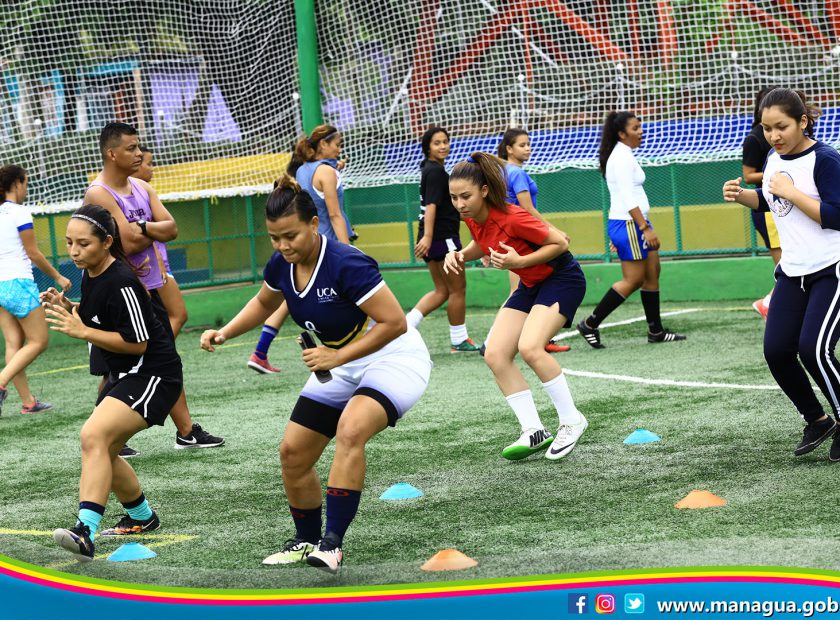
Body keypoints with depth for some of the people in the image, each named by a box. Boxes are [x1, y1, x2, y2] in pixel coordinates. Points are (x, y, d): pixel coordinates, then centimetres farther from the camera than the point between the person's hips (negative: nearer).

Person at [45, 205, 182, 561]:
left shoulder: (121, 283, -22)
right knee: (102, 451, 20)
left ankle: (85, 532, -39)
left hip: (152, 375, -11)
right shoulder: (90, 275, 5)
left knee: (93, 437, -29)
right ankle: (142, 518, 42)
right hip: (124, 375, 11)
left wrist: (82, 332, -24)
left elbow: (137, 343, -21)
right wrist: (66, 309, 1)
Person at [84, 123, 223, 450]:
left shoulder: (142, 188, 9)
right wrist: (155, 232, -6)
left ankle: (186, 432, 20)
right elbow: (127, 242, -25)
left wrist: (142, 228, -18)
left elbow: (171, 229, -1)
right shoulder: (98, 194, -17)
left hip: (148, 290, 8)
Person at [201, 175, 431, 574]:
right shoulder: (282, 265, -7)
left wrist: (337, 357, -27)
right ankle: (306, 541, 26)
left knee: (350, 430, -34)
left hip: (392, 358, -8)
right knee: (293, 453, 4)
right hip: (339, 366, 8)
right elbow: (264, 303, 16)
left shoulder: (346, 265, -30)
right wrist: (225, 333, 1)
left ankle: (332, 544, -32)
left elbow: (394, 322, -27)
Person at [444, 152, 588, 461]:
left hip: (561, 278, -9)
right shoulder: (472, 218, -6)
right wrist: (461, 254, -5)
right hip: (530, 284, 9)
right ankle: (534, 432, 0)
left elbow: (560, 242, -21)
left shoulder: (511, 218, -29)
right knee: (495, 355, -4)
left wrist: (520, 261, -29)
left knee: (529, 347, -29)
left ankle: (572, 421, -12)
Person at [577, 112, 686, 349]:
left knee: (652, 273, 10)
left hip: (636, 223, 10)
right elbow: (629, 198, -22)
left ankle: (656, 331, 15)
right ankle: (590, 325, 0)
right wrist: (646, 228, -24)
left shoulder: (624, 155, 15)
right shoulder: (621, 158, -16)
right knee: (633, 280, -6)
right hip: (628, 224, -10)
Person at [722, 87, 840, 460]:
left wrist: (791, 192, -24)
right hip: (793, 273, 7)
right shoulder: (774, 158, 7)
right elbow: (767, 201, 25)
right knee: (777, 350, -2)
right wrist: (740, 195, 5)